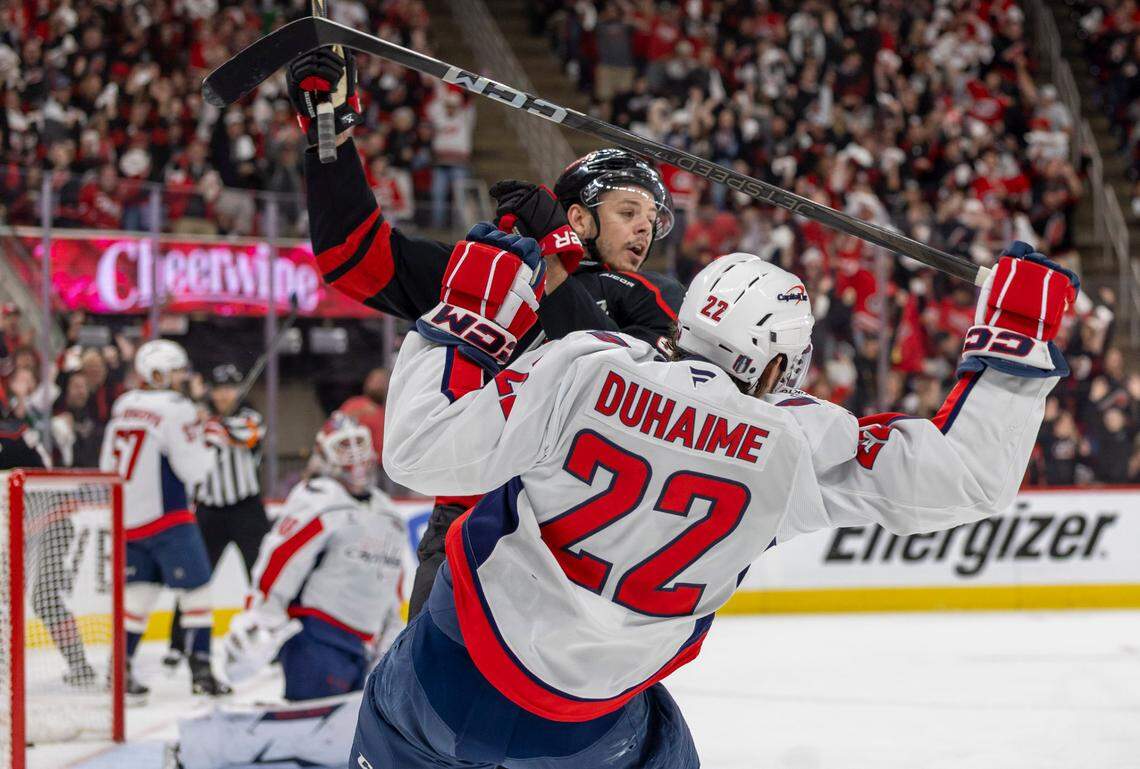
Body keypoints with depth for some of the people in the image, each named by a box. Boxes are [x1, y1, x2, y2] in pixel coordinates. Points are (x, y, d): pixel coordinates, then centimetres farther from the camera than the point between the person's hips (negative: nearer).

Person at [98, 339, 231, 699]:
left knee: (140, 589, 13)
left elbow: (108, 465, 15)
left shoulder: (122, 406, 11)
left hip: (126, 517, 7)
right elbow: (193, 468, -13)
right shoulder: (176, 409, -12)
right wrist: (209, 441, 3)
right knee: (196, 588, 0)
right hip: (166, 517, -7)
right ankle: (201, 672, -3)